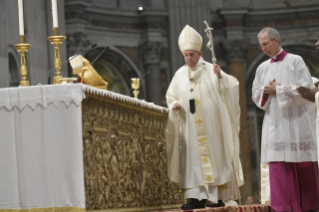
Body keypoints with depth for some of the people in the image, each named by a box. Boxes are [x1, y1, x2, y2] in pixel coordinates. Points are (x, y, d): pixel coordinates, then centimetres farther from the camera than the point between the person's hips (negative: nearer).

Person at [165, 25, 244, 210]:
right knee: (193, 158, -3)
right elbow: (171, 95, 20)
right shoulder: (180, 75, 12)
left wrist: (220, 76, -24)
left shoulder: (210, 70, 1)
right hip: (190, 127, 3)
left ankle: (218, 196, 3)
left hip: (210, 125, -3)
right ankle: (197, 197, -6)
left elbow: (232, 85, -6)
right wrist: (174, 104, -2)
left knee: (214, 158, -3)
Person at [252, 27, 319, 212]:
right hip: (275, 125, 4)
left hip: (297, 123, -4)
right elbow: (256, 96, 15)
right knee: (279, 168, -4)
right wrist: (266, 91, -8)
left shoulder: (295, 61, -1)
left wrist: (278, 89, -12)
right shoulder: (263, 68, 13)